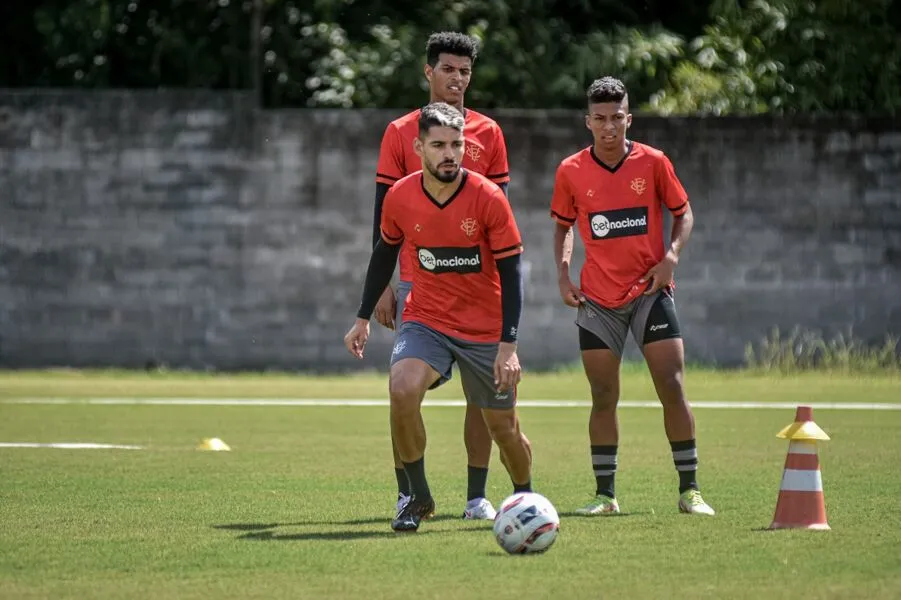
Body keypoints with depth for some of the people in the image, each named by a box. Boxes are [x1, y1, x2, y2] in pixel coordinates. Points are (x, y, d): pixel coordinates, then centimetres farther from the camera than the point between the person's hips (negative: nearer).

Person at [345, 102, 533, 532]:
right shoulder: (400, 197, -8)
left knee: (503, 427, 6)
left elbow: (510, 271, -12)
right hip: (426, 319, 1)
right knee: (402, 389, -27)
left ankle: (525, 498, 37)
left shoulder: (488, 198, -15)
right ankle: (419, 499, -11)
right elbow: (385, 253, 11)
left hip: (485, 330, -1)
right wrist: (363, 318, 13)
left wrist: (508, 345, -18)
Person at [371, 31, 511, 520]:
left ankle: (477, 496, 4)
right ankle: (407, 494, 3)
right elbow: (383, 212, 4)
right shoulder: (400, 133, 4)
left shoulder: (488, 134, 8)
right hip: (416, 282, -1)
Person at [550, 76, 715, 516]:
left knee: (672, 389, -7)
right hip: (597, 299, 1)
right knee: (603, 398, 2)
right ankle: (605, 495, 9)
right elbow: (563, 225, 14)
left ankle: (689, 491, 0)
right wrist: (563, 273, -1)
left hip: (650, 291, -1)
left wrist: (671, 256, -10)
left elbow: (683, 214, 7)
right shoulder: (570, 172, -1)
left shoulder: (653, 162, -4)